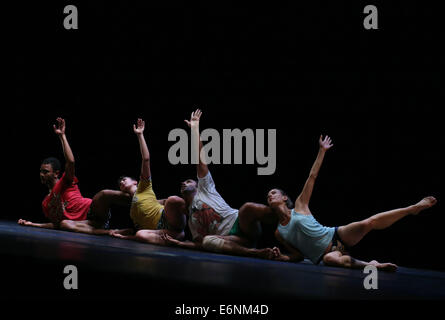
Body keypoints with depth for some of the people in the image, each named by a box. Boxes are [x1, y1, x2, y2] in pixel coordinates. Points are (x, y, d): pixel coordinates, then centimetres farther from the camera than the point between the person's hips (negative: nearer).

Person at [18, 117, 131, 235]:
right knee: (64, 224, -34)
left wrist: (62, 136, -8)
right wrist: (32, 224, 22)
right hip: (86, 224, 4)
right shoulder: (45, 204, 26)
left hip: (92, 209, -3)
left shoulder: (64, 182, 9)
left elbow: (70, 161, -8)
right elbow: (55, 224, 28)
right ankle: (109, 232, -43)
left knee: (105, 194, -37)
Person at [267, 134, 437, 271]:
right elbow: (298, 255, 10)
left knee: (368, 222, -23)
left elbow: (312, 176, 4)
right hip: (327, 253, -1)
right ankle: (369, 265, -33)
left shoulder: (299, 206, 6)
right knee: (330, 258, -41)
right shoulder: (279, 233, 9)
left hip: (337, 236, 1)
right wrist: (281, 257, -10)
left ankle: (414, 208, -10)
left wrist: (322, 151, 2)